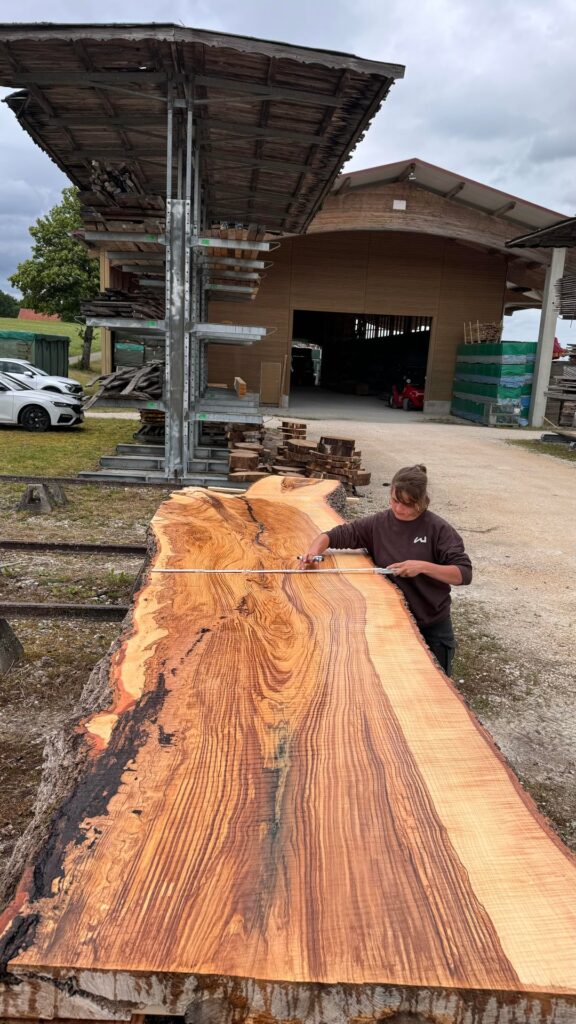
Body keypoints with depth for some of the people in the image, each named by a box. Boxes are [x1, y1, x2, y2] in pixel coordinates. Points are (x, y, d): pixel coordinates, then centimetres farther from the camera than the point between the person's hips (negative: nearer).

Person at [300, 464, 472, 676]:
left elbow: (464, 573, -18)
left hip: (432, 628, -2)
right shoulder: (378, 523, -6)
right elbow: (338, 534, -1)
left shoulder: (437, 529, -13)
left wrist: (423, 567, -29)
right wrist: (315, 548, -21)